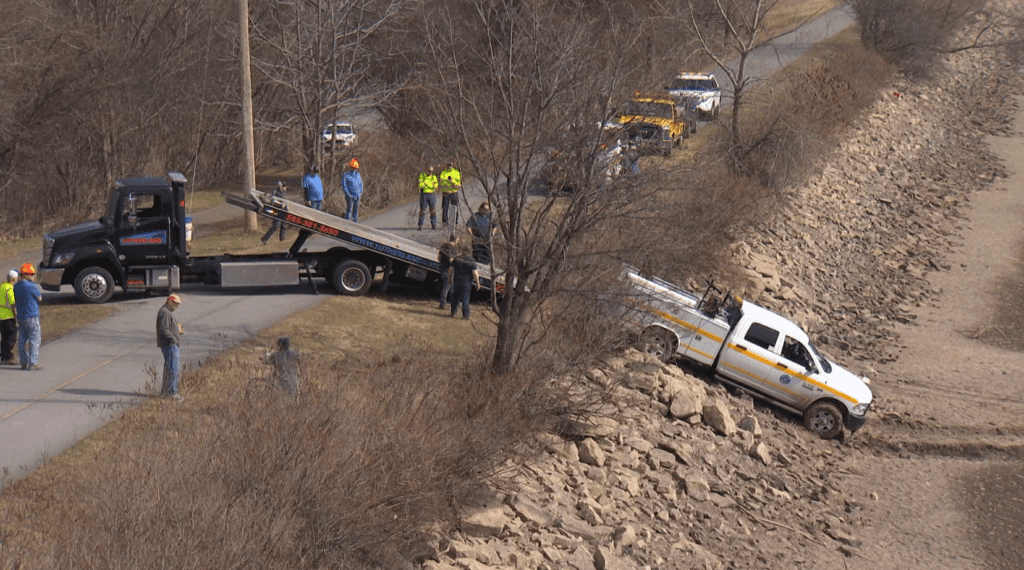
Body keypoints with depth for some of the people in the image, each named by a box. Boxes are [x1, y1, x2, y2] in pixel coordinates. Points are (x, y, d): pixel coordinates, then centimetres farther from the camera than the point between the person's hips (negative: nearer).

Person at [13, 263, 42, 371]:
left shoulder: (16, 286, 8)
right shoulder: (31, 286, -15)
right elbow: (40, 299, -2)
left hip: (20, 316, 8)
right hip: (31, 316, -8)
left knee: (22, 340, 10)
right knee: (34, 340, -2)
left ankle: (24, 363, 13)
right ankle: (33, 363, -4)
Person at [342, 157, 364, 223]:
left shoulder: (358, 175, 11)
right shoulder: (346, 175, -8)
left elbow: (360, 185, 17)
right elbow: (344, 187, -9)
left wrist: (360, 193, 5)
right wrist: (349, 195, -13)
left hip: (357, 197, 6)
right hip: (350, 197, -6)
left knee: (356, 211, 10)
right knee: (349, 210, -6)